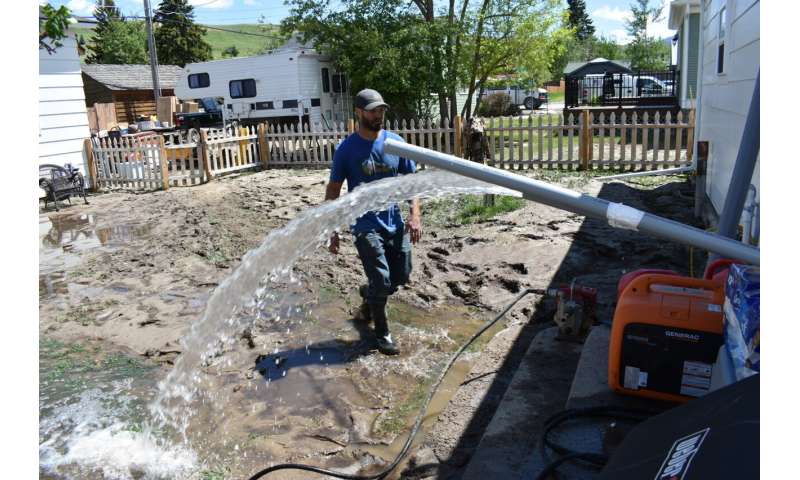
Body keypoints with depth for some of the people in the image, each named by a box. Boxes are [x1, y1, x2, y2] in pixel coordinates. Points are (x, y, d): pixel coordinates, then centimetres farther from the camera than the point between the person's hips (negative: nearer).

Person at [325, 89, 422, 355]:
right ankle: (382, 332, 17)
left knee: (401, 277, 10)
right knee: (381, 280, -6)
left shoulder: (396, 142, 2)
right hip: (366, 226, -4)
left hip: (395, 223, 4)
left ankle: (368, 294, 42)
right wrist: (333, 233, -4)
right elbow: (333, 192, -2)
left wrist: (415, 215, -7)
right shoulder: (347, 149, -7)